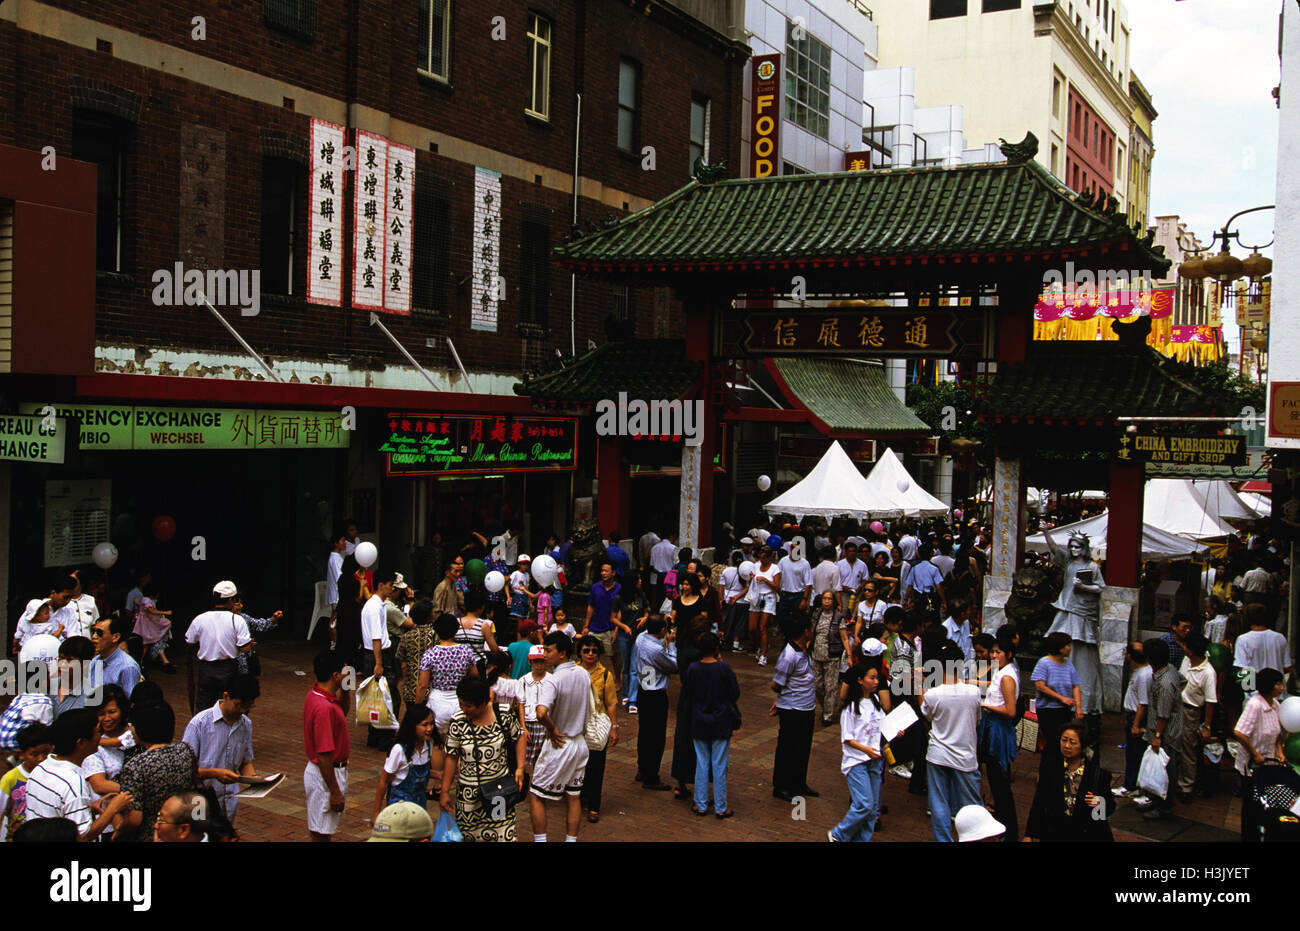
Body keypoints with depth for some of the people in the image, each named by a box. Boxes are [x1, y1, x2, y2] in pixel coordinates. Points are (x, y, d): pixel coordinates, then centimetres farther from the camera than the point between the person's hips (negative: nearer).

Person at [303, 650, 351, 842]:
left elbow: (342, 714, 23)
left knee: (322, 831, 21)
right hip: (326, 775, -9)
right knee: (321, 833, 5)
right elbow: (324, 756, -28)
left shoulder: (315, 695, 1)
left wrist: (344, 690, 7)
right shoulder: (325, 707, -29)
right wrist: (335, 791, -22)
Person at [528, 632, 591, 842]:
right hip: (580, 743, 7)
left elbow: (541, 713, -37)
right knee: (574, 795, 15)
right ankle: (571, 838, 21)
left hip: (559, 745, -7)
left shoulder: (552, 681, -23)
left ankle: (540, 839, 8)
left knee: (537, 796, 7)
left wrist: (552, 730, -21)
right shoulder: (584, 675, 0)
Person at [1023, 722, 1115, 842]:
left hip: (1088, 835, 2)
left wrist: (1101, 804, -19)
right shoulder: (1050, 768, -1)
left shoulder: (1098, 773, -4)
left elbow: (1110, 808, 5)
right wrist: (1029, 836, -4)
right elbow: (1038, 804, 0)